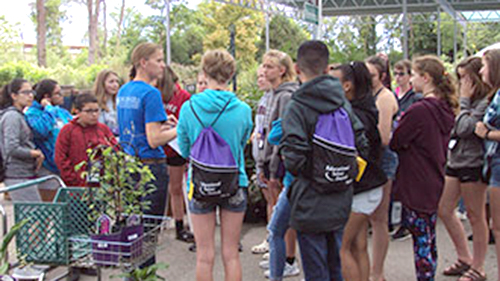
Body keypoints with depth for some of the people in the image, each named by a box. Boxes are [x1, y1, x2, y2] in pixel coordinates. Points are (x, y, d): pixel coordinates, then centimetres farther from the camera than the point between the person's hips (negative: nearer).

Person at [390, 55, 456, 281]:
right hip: (434, 183, 9)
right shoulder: (445, 109, 5)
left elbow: (394, 142, -15)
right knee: (429, 240, 19)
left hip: (416, 185, -9)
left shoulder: (419, 110, -21)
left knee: (421, 241, 0)